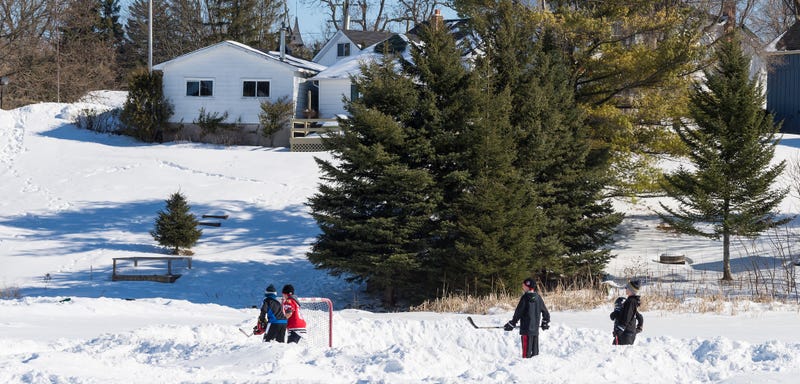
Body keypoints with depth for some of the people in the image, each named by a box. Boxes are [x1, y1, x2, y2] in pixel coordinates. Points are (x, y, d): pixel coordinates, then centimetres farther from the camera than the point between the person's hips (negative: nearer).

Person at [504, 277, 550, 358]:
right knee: (535, 350, 11)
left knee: (526, 348, -7)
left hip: (526, 328, -7)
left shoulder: (525, 298, -12)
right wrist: (545, 323, 33)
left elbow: (518, 313, -11)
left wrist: (511, 324, -3)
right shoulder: (538, 298, 9)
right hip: (536, 329, 7)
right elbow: (545, 312, 18)